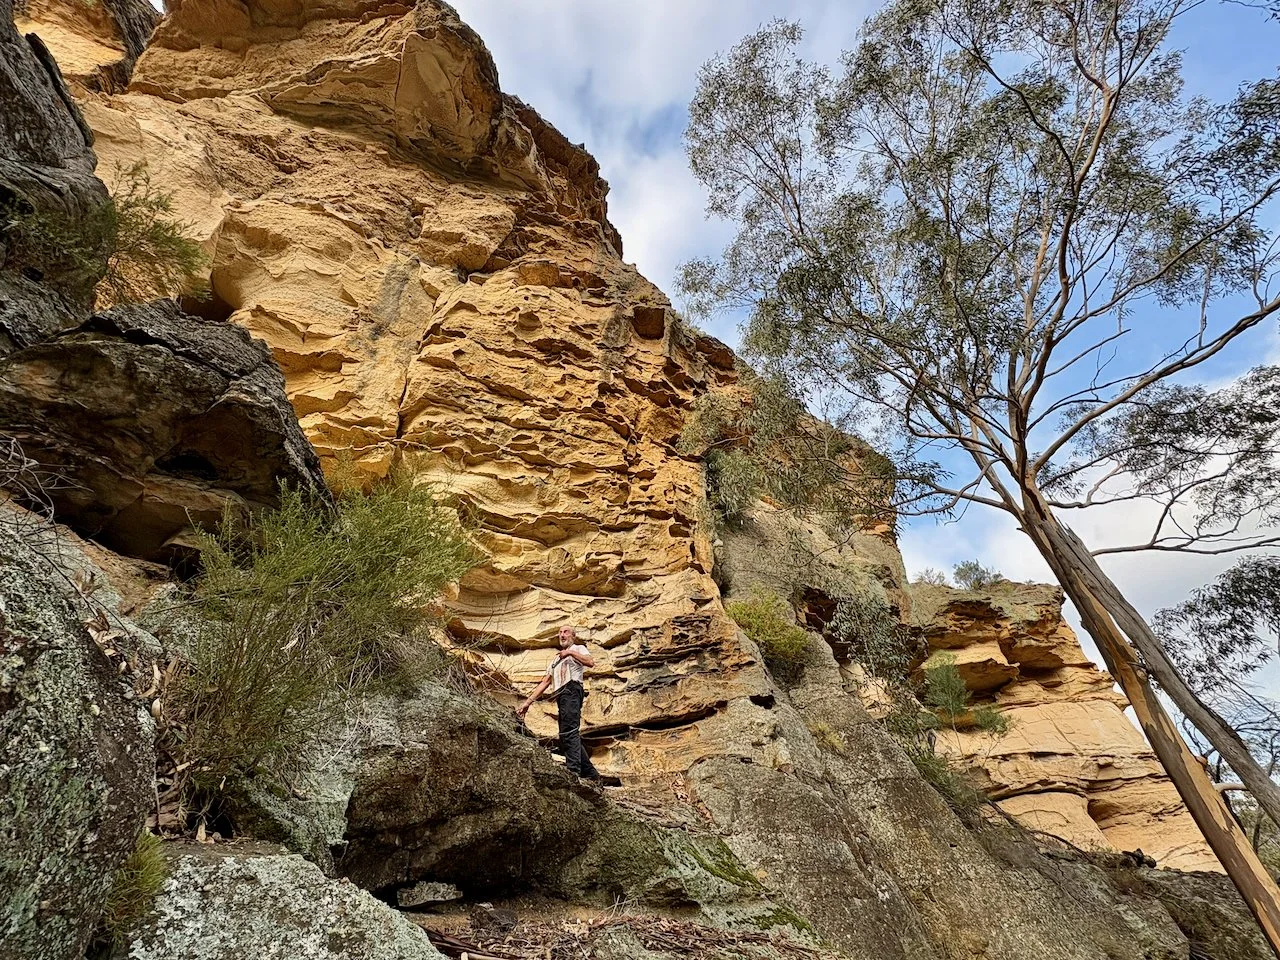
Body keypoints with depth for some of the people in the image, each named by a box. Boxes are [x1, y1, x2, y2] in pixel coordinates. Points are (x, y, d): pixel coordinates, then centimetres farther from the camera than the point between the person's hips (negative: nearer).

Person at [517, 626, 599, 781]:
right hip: (561, 695, 8)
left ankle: (573, 771, -30)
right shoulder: (556, 660, 34)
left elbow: (590, 662, -8)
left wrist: (570, 652, -11)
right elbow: (545, 682, 26)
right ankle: (591, 775, 8)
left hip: (571, 690, -8)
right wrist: (528, 701, 16)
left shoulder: (579, 648, 14)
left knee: (569, 732, -21)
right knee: (569, 738, 4)